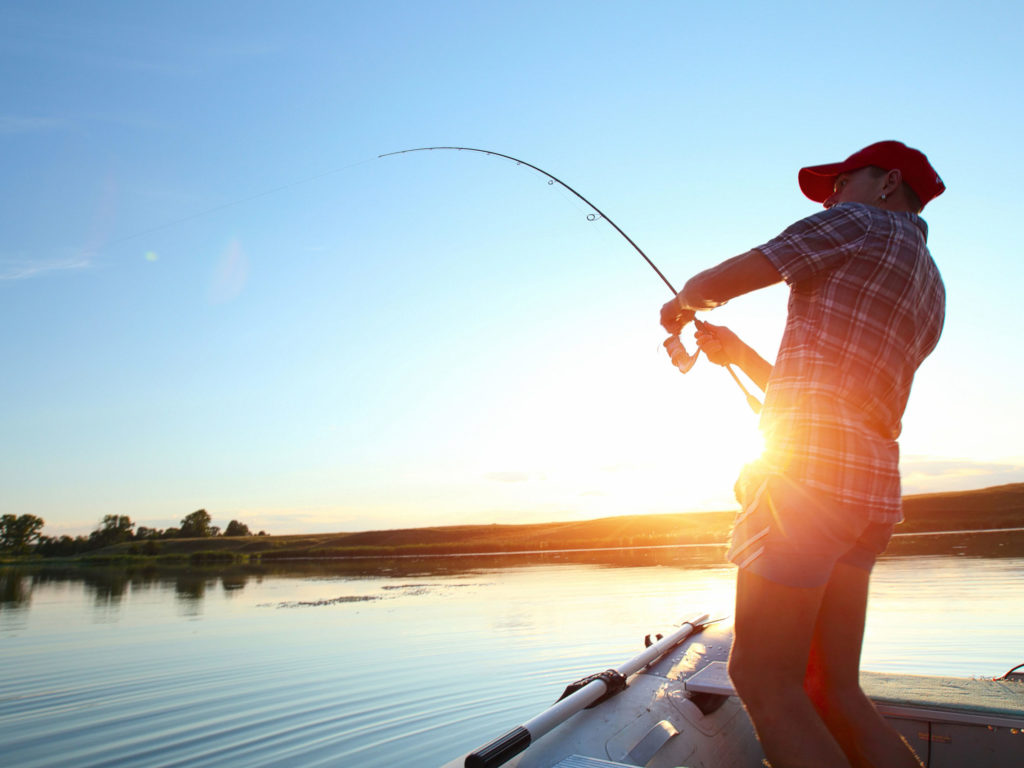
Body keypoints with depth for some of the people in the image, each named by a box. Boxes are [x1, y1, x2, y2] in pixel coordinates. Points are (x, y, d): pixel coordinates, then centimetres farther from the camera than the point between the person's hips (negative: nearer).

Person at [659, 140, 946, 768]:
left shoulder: (862, 222, 5)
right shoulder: (929, 289, 29)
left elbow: (713, 284, 0)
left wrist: (683, 304, 22)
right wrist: (738, 353, 28)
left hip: (810, 465, -9)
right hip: (874, 486, 9)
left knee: (763, 677, -8)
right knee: (833, 692, 11)